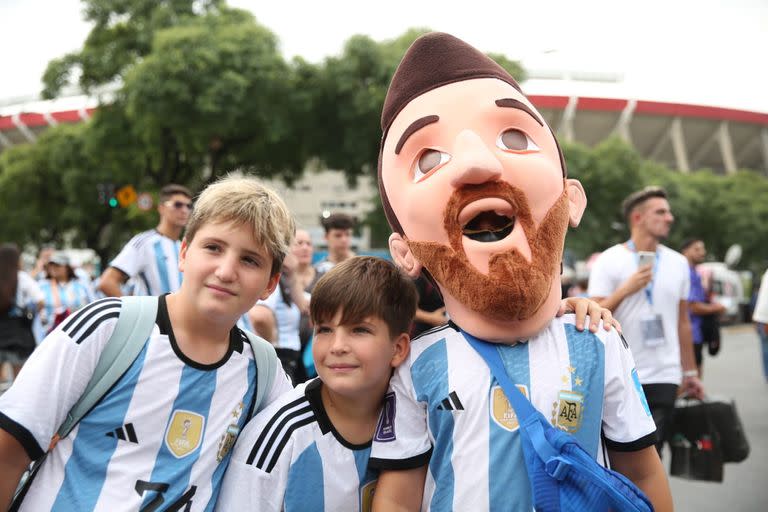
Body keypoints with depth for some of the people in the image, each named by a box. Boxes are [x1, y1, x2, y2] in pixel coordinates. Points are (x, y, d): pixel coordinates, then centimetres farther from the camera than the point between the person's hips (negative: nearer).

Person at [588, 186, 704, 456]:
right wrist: (626, 289, -20)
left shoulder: (678, 263, 10)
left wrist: (690, 373, 15)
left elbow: (682, 321, 15)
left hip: (664, 376, 3)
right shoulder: (609, 261, -3)